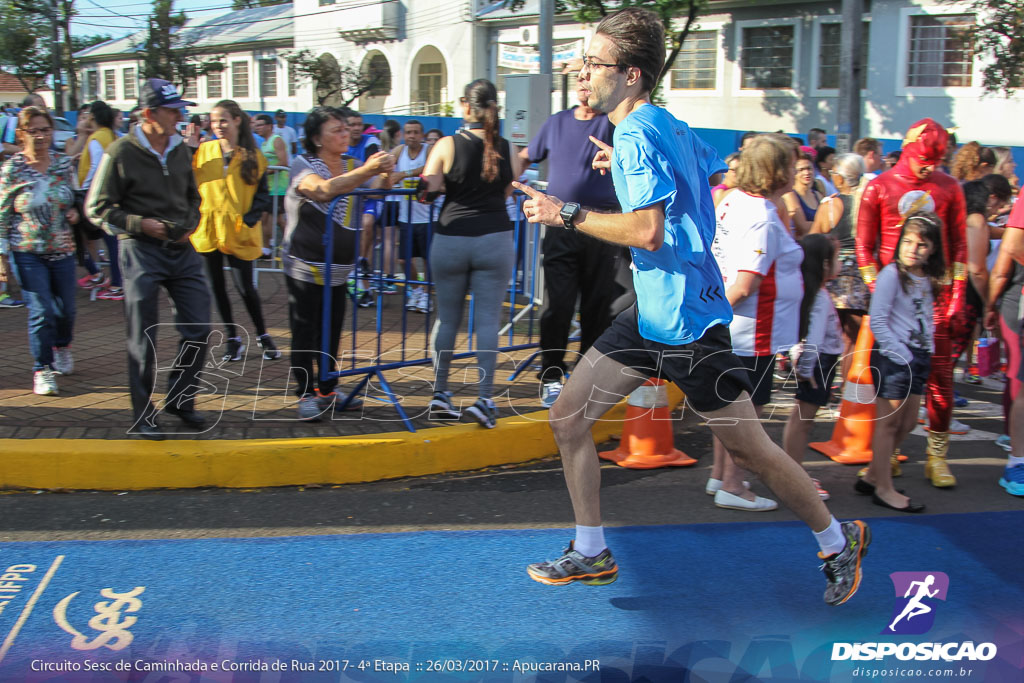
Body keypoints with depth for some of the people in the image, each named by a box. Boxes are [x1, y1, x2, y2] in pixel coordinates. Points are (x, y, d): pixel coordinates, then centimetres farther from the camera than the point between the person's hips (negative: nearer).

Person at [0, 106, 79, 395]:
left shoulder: (64, 163, 2)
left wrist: (73, 212, -4)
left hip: (62, 250, 4)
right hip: (28, 253, -3)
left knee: (67, 309, 11)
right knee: (41, 311, -6)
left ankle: (62, 347, 43)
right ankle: (42, 370, 10)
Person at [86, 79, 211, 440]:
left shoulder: (181, 150, 10)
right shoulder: (121, 152, -7)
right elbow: (97, 208, -4)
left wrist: (189, 225, 6)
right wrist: (140, 224, -14)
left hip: (183, 250, 5)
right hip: (141, 251, -5)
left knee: (198, 329, 3)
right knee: (143, 339, 1)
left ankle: (180, 399, 22)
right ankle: (143, 415, 14)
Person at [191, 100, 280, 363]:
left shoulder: (253, 156, -1)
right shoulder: (203, 151, 4)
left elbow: (262, 195, -2)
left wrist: (248, 220, -12)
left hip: (238, 232, -2)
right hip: (208, 229, 2)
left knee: (245, 287, -2)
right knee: (217, 287, 8)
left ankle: (263, 336, 17)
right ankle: (232, 338, 21)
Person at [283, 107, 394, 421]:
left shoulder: (351, 165, 9)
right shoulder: (302, 165, -10)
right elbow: (323, 190, -30)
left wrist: (384, 172, -24)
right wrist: (365, 171, -40)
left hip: (338, 268, 6)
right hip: (305, 265, -5)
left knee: (332, 330, 11)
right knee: (305, 332, 0)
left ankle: (327, 390, 22)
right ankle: (306, 394, 10)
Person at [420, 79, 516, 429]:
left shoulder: (447, 145, -4)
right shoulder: (506, 148, 1)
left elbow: (428, 187, -7)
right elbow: (507, 191, 11)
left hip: (451, 239, 0)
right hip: (495, 239, 0)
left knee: (447, 318, 12)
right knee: (488, 321, 2)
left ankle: (440, 394, 17)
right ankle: (484, 399, -3)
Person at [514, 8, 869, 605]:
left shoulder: (637, 134, -18)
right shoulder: (668, 125, 10)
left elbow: (648, 232, -28)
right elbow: (717, 171, 27)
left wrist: (567, 214, -19)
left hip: (688, 321, -10)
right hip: (650, 315, 10)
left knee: (750, 448, 3)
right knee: (569, 417, 6)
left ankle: (840, 541, 25)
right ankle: (591, 554, 18)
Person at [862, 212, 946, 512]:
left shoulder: (928, 280, 11)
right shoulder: (891, 274, -11)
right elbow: (877, 321, -15)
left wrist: (928, 349, 6)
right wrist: (900, 354, -18)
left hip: (918, 358, 8)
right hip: (893, 357, -8)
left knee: (907, 423, 13)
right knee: (889, 422, -3)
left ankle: (872, 476, 25)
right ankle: (884, 489, 4)